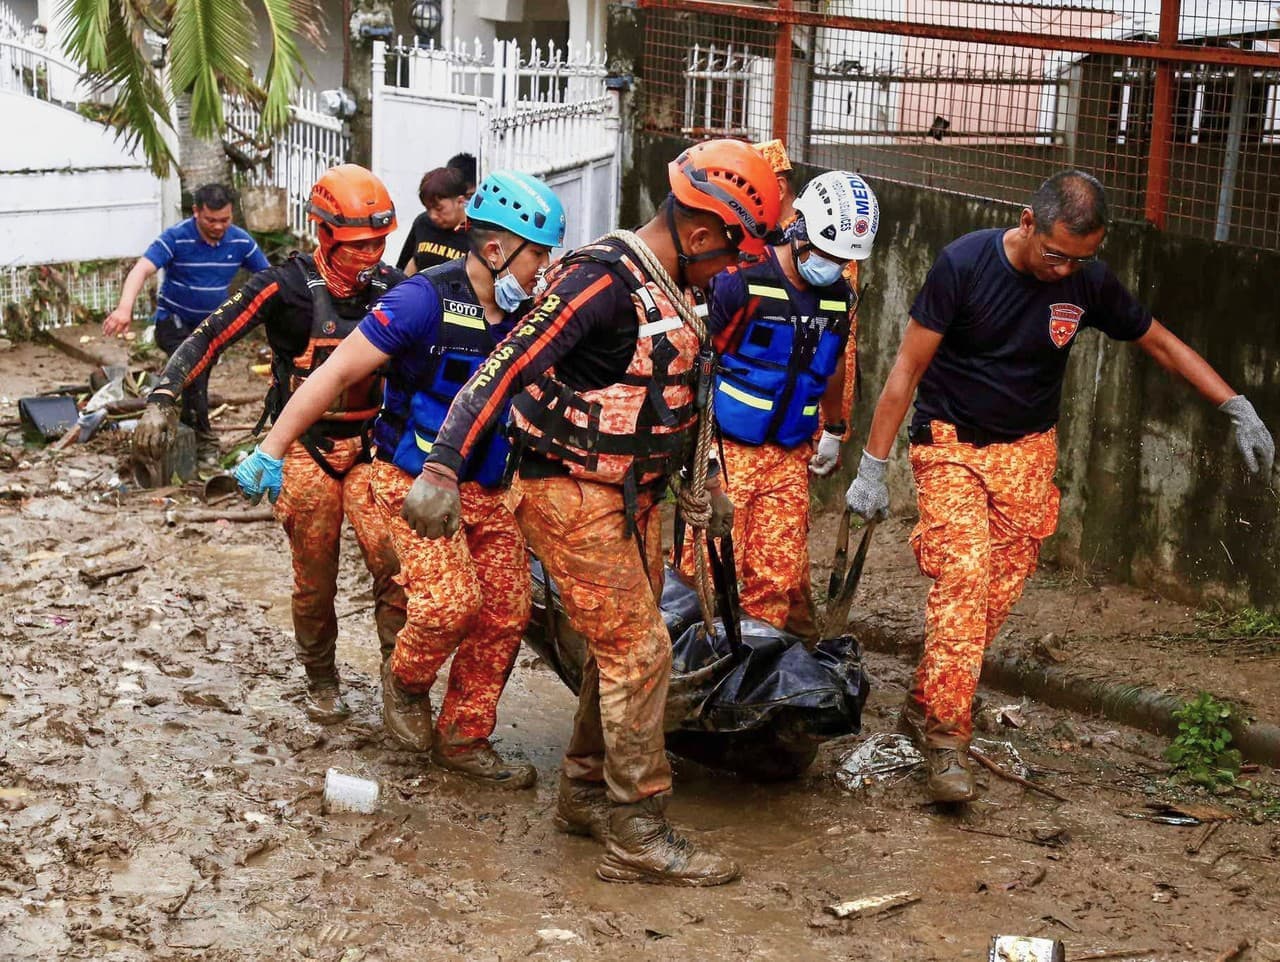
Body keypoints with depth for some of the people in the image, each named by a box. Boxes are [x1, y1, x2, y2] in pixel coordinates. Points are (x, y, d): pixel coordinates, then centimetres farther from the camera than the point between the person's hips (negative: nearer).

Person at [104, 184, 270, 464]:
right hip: (174, 320, -5)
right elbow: (142, 270, -32)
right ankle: (204, 440, -20)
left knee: (197, 383, 11)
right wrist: (125, 308, -48)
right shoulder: (176, 238, -21)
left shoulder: (241, 241, -9)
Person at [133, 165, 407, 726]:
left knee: (394, 562, -14)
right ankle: (321, 683, 27)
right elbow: (212, 336, -13)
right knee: (315, 579, 6)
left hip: (369, 445, 3)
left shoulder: (391, 287, 0)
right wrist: (162, 398, -22)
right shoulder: (288, 286, -11)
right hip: (305, 449, -2)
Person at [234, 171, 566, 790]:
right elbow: (338, 372, -17)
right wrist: (271, 450, -20)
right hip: (415, 480, -6)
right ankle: (406, 681, 12)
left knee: (506, 613, 2)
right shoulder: (427, 299, -18)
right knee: (450, 600, -20)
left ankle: (463, 738, 18)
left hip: (490, 488, 6)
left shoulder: (531, 313, 1)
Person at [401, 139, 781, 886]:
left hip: (634, 496, 9)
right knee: (641, 652, -9)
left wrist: (697, 486, 25)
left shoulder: (672, 293, 10)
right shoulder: (603, 279, -20)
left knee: (623, 652, 16)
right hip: (574, 496, -9)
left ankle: (587, 794, 30)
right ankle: (639, 837, -1)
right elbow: (504, 368, -24)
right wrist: (443, 469, -31)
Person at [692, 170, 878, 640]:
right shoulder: (742, 279, -14)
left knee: (779, 575, 3)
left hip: (790, 457, 5)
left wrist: (834, 431, 31)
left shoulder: (840, 297, 6)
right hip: (725, 449, -5)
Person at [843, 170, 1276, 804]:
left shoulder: (1089, 282, -7)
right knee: (963, 574, -20)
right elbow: (908, 367, -13)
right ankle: (946, 737, -18)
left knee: (999, 591, -1)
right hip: (950, 443, -4)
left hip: (1027, 451, 4)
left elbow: (1161, 343, 7)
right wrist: (872, 467, -13)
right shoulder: (964, 264, -18)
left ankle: (923, 705, 18)